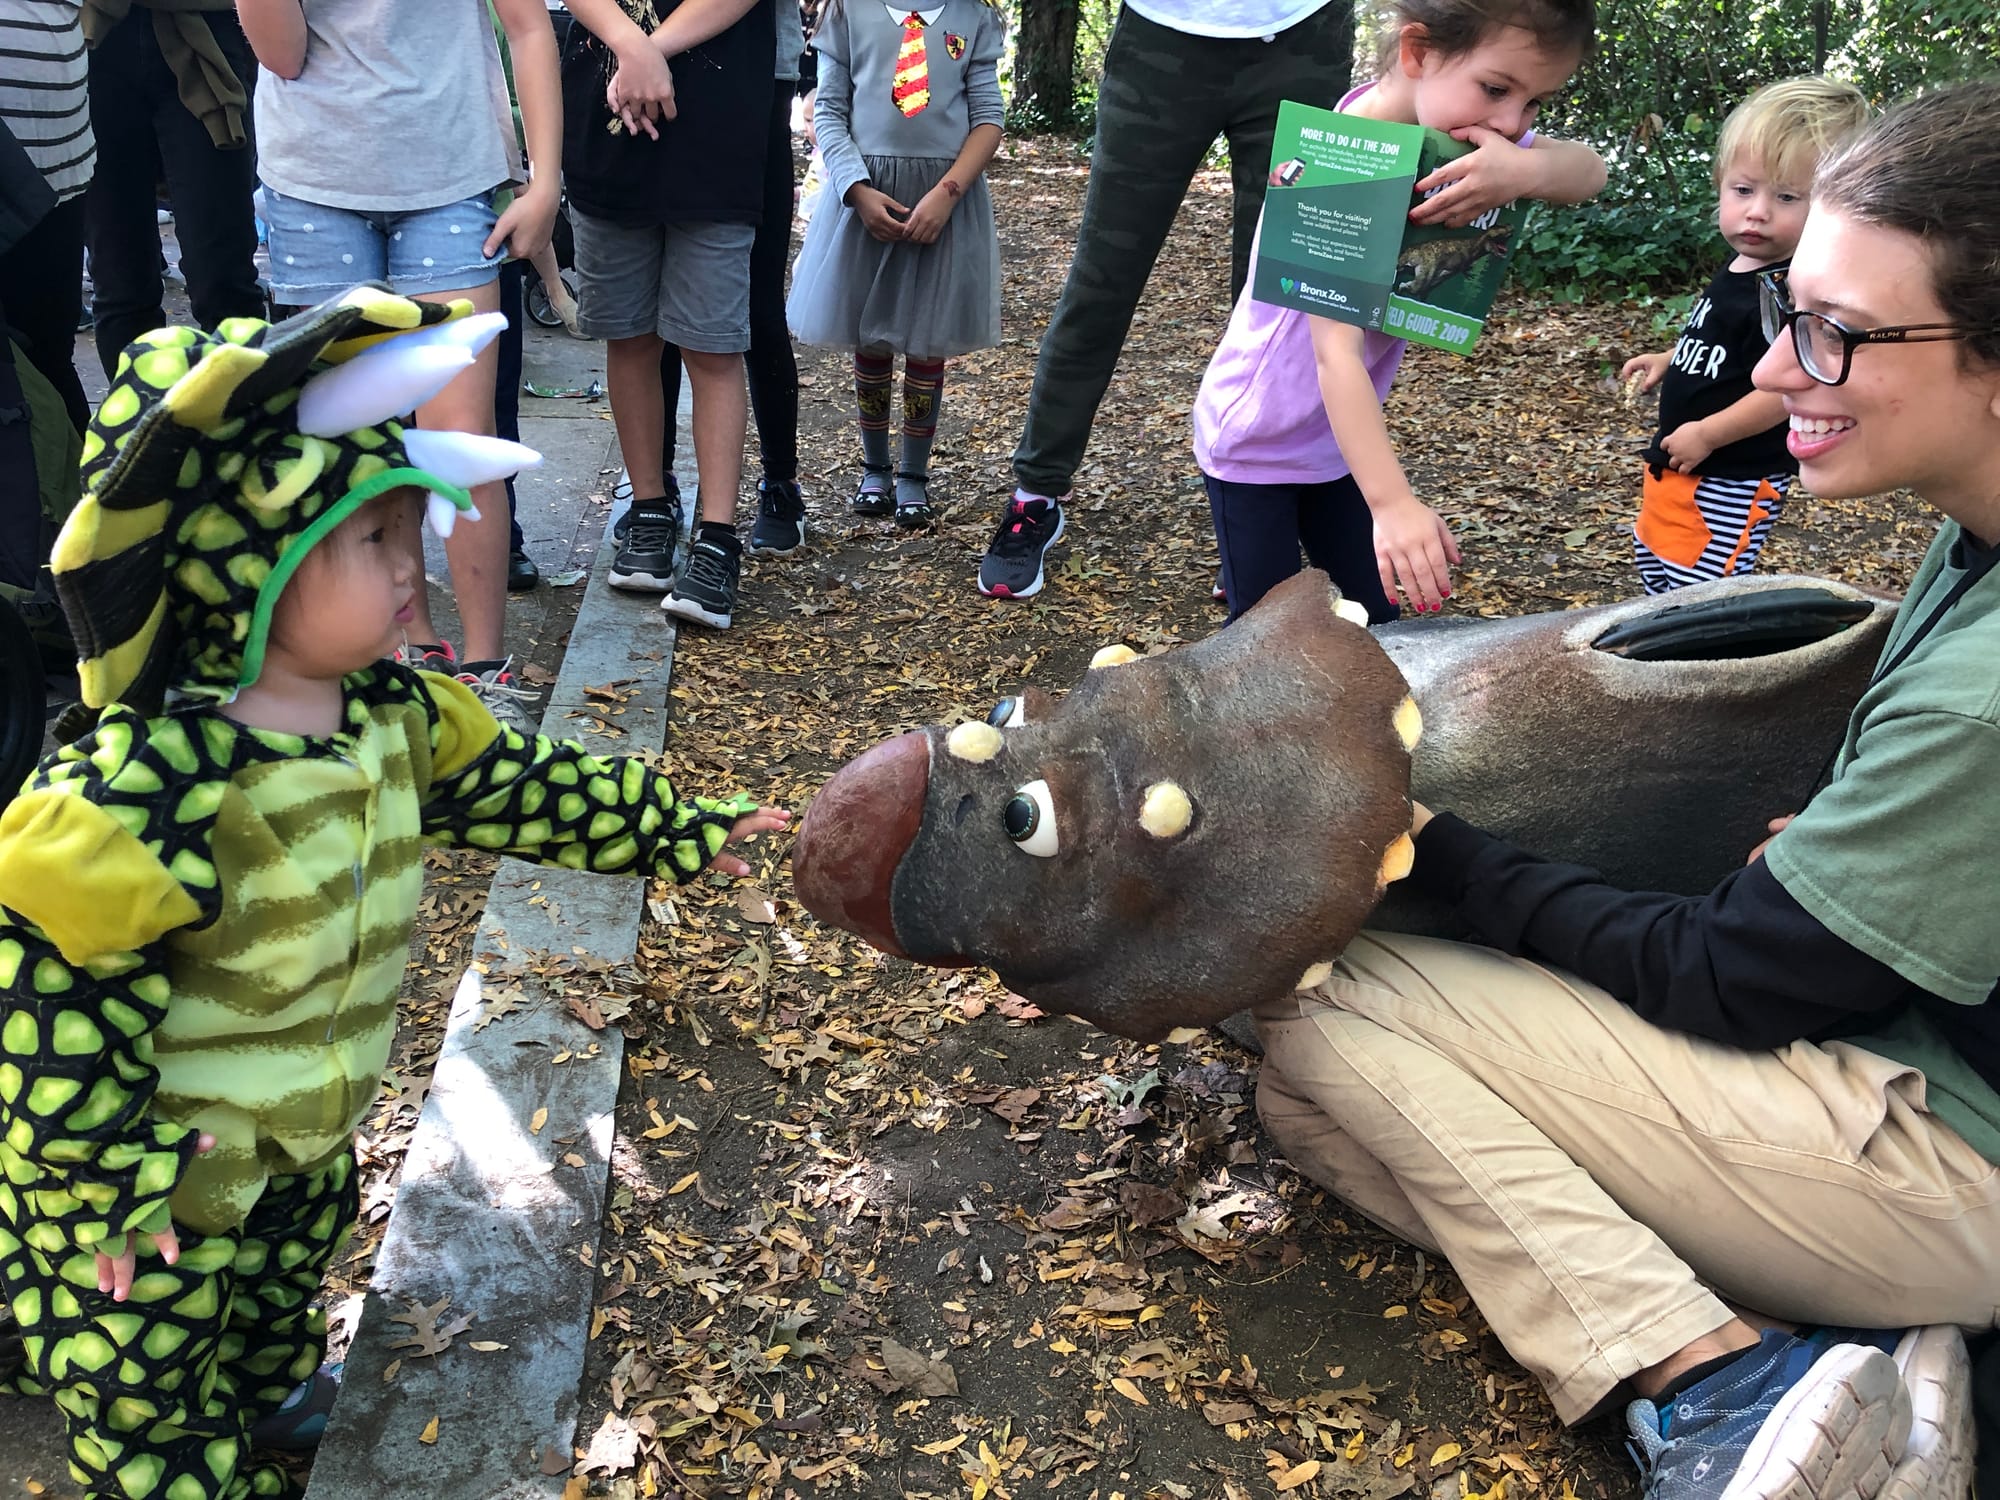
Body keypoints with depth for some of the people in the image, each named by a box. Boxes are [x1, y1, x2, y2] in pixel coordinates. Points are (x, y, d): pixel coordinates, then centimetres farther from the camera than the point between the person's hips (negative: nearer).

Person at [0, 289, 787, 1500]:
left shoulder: (389, 717, -9)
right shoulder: (150, 785, -35)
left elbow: (517, 786, 5)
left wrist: (673, 828, 8)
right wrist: (107, 1178, -23)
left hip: (307, 1129, 8)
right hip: (164, 1169, -8)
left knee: (285, 1289, 33)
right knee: (147, 1372, 15)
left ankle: (275, 1401, 60)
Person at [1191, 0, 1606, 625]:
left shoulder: (1458, 129, -10)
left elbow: (1589, 171, -14)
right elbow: (1336, 352, -41)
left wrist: (1529, 169, -38)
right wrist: (1393, 502, -50)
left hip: (1341, 433, 7)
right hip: (1255, 439, -7)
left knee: (1374, 621, 10)